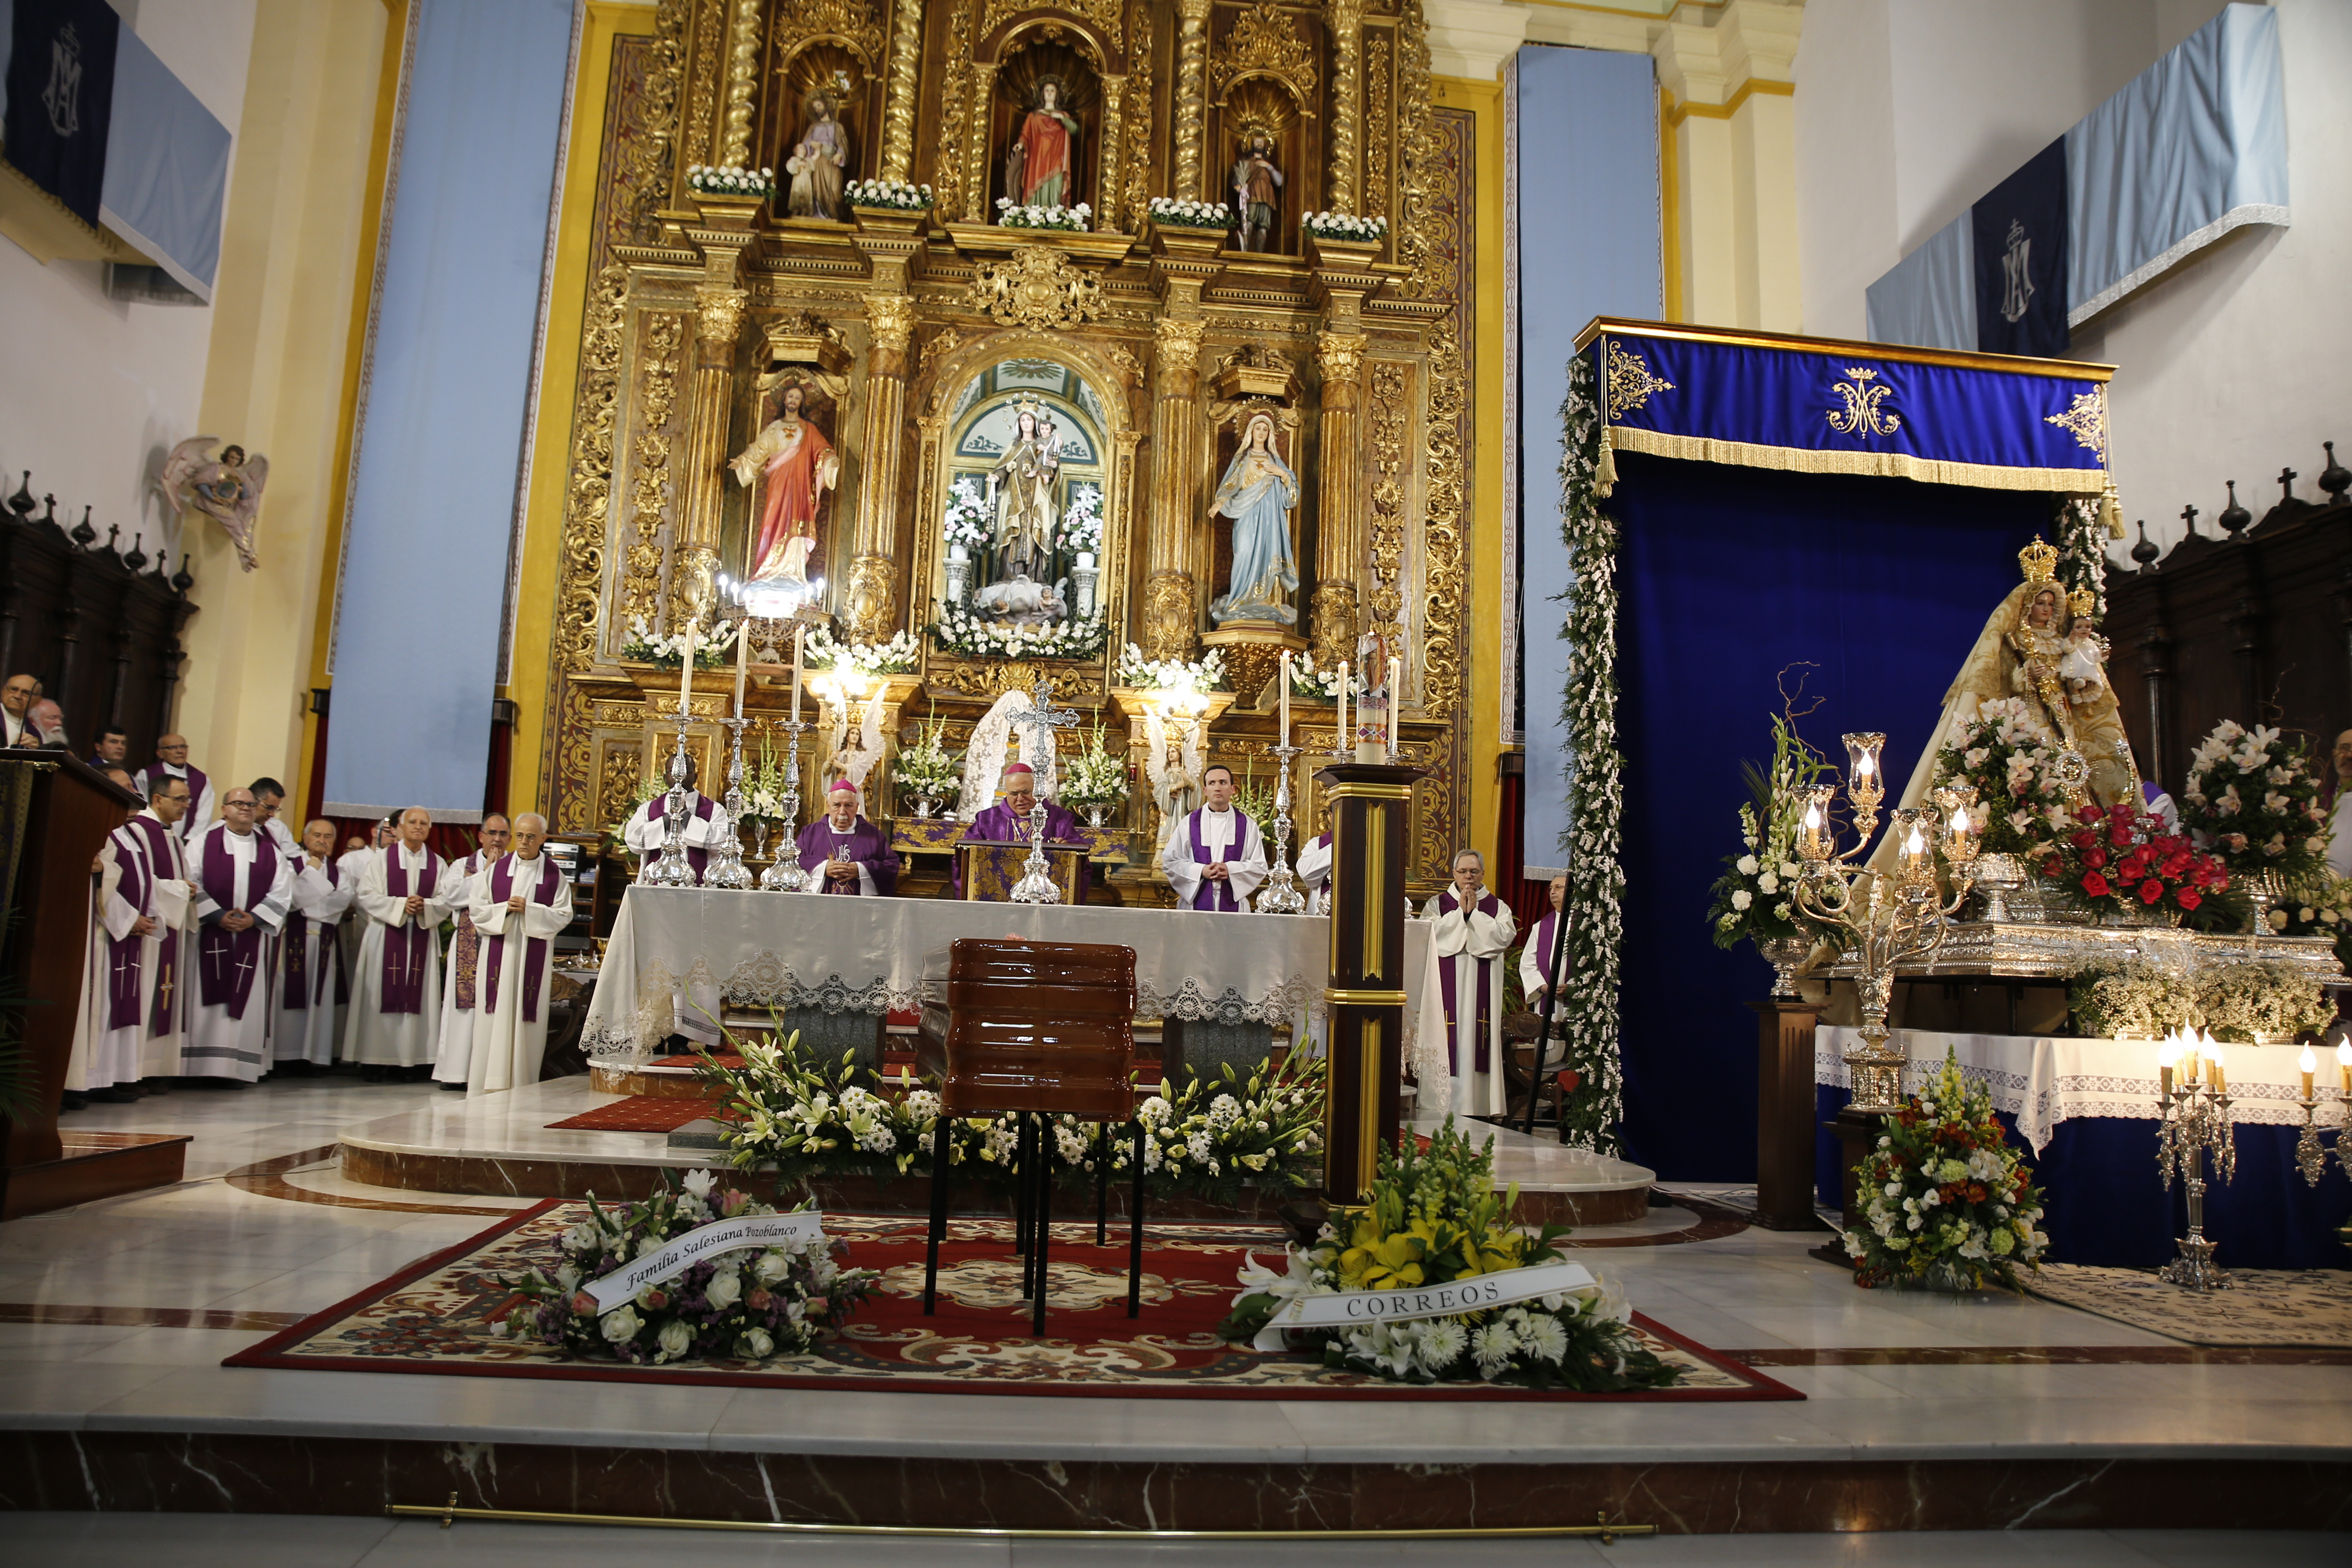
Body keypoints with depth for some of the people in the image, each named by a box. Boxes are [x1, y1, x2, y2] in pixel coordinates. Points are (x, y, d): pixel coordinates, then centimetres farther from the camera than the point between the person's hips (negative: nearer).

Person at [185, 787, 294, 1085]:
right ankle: (201, 1065, 0)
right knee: (209, 999, -3)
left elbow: (280, 894, 5)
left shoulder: (270, 851, 11)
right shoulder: (204, 842, 6)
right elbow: (192, 885, -4)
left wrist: (253, 919, -10)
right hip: (209, 933, -2)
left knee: (246, 1001, 0)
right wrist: (218, 916, -14)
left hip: (253, 936, 2)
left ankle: (238, 1067, 2)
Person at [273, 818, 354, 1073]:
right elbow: (295, 897, -11)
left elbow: (345, 898, -2)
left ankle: (313, 1054, 3)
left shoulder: (337, 869, 15)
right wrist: (312, 870, -8)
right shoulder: (292, 864, 4)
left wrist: (310, 904, -8)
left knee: (321, 996, 1)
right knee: (292, 994, -4)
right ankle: (288, 1054, 0)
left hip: (326, 939, 3)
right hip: (295, 936, -3)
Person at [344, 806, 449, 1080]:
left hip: (422, 938, 2)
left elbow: (446, 903, 5)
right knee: (381, 995, -3)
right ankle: (375, 1060, 1)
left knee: (416, 996, 0)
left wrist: (424, 907, -15)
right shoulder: (381, 858, 5)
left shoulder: (437, 864, 10)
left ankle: (411, 1059, 4)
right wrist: (401, 905, -15)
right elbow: (366, 895, -3)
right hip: (386, 936, -2)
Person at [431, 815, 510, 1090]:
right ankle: (456, 1072, 2)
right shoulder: (461, 866, 15)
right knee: (465, 1006, -2)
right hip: (468, 947, 1)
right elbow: (451, 895, -4)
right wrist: (485, 874, -3)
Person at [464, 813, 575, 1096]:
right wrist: (505, 909, -11)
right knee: (495, 1017, -1)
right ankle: (490, 1084, 2)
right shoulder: (496, 869, 7)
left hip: (534, 955, -1)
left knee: (526, 1016, 0)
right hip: (498, 952, 1)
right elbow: (477, 909, 5)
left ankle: (521, 1087, 5)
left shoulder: (555, 874, 3)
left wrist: (529, 910, -13)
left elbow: (563, 914, -2)